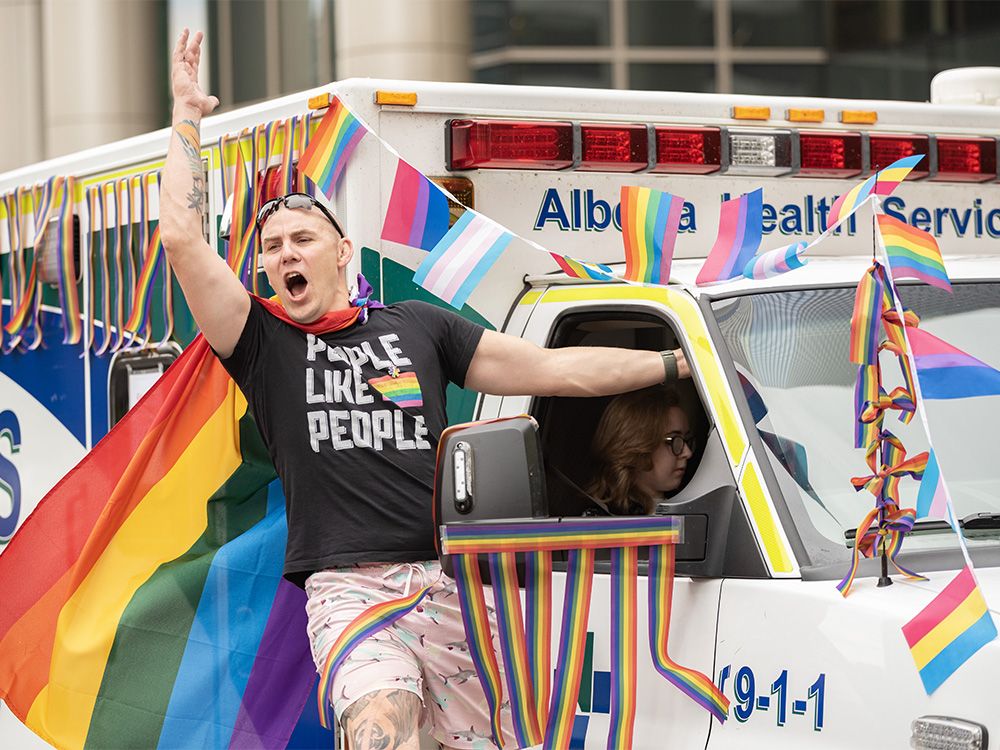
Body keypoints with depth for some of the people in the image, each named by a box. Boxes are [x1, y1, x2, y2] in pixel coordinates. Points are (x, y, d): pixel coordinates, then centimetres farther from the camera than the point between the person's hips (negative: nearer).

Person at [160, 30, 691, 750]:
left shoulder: (418, 325, 18)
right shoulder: (264, 340, 11)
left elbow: (552, 368, 16)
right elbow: (183, 237, 0)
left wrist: (684, 362, 13)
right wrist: (188, 116, 8)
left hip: (450, 579, 3)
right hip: (349, 586, -3)